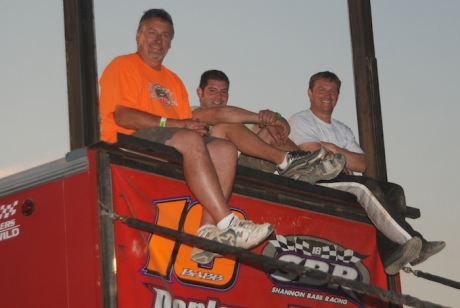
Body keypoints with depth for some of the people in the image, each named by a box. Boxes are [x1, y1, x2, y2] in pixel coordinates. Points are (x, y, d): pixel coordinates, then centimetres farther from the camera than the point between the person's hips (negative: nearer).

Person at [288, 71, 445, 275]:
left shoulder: (343, 130, 25)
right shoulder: (300, 121, 7)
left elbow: (363, 165, 7)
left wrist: (333, 150, -3)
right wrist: (346, 157, 0)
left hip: (341, 184, 7)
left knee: (394, 191, -13)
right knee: (365, 186, -30)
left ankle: (391, 252, -33)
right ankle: (414, 243, -35)